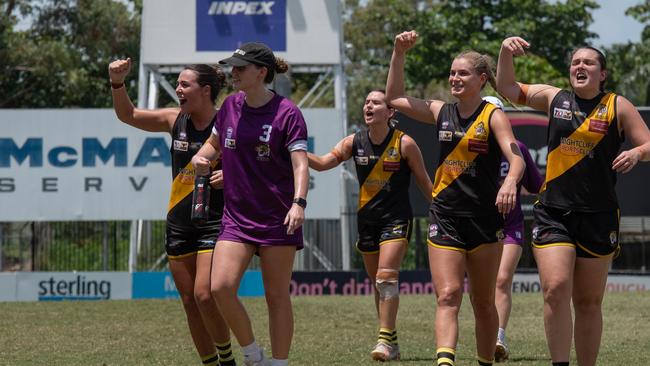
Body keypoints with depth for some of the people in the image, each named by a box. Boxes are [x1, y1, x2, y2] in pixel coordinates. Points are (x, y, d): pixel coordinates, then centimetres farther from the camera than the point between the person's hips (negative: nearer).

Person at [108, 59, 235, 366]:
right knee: (190, 302, 5)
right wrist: (117, 82, -5)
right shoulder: (175, 120, 6)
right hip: (179, 223, 6)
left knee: (204, 294, -18)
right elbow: (127, 115, 11)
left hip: (214, 223, -6)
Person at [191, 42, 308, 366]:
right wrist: (202, 157, 1)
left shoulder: (286, 112, -9)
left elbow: (300, 162, -16)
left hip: (278, 217, -4)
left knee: (276, 296, 1)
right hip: (237, 215, 4)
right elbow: (215, 142, 24)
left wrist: (299, 202, -32)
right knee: (221, 287, -12)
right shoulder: (230, 106, 7)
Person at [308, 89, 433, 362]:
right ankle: (392, 343, 20)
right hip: (367, 218, 5)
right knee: (377, 283, 10)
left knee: (386, 276, -19)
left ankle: (385, 339, -20)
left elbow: (424, 181, -1)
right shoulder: (355, 143, 2)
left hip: (396, 218, -5)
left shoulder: (404, 144, -9)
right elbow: (322, 163, -4)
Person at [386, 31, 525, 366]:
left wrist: (510, 182, -38)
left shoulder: (493, 116, -4)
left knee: (483, 303, 9)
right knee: (448, 296, -14)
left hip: (484, 218, -2)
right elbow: (394, 98, 20)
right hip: (445, 217, 2)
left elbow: (517, 159, -17)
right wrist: (399, 54, 12)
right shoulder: (441, 113, 10)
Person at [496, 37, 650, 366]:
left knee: (589, 302, 7)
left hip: (597, 216, 0)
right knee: (555, 289, -18)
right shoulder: (555, 98, 8)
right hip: (553, 212, 1)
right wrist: (506, 52, 0)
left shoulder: (618, 106, 2)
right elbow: (508, 88, 16)